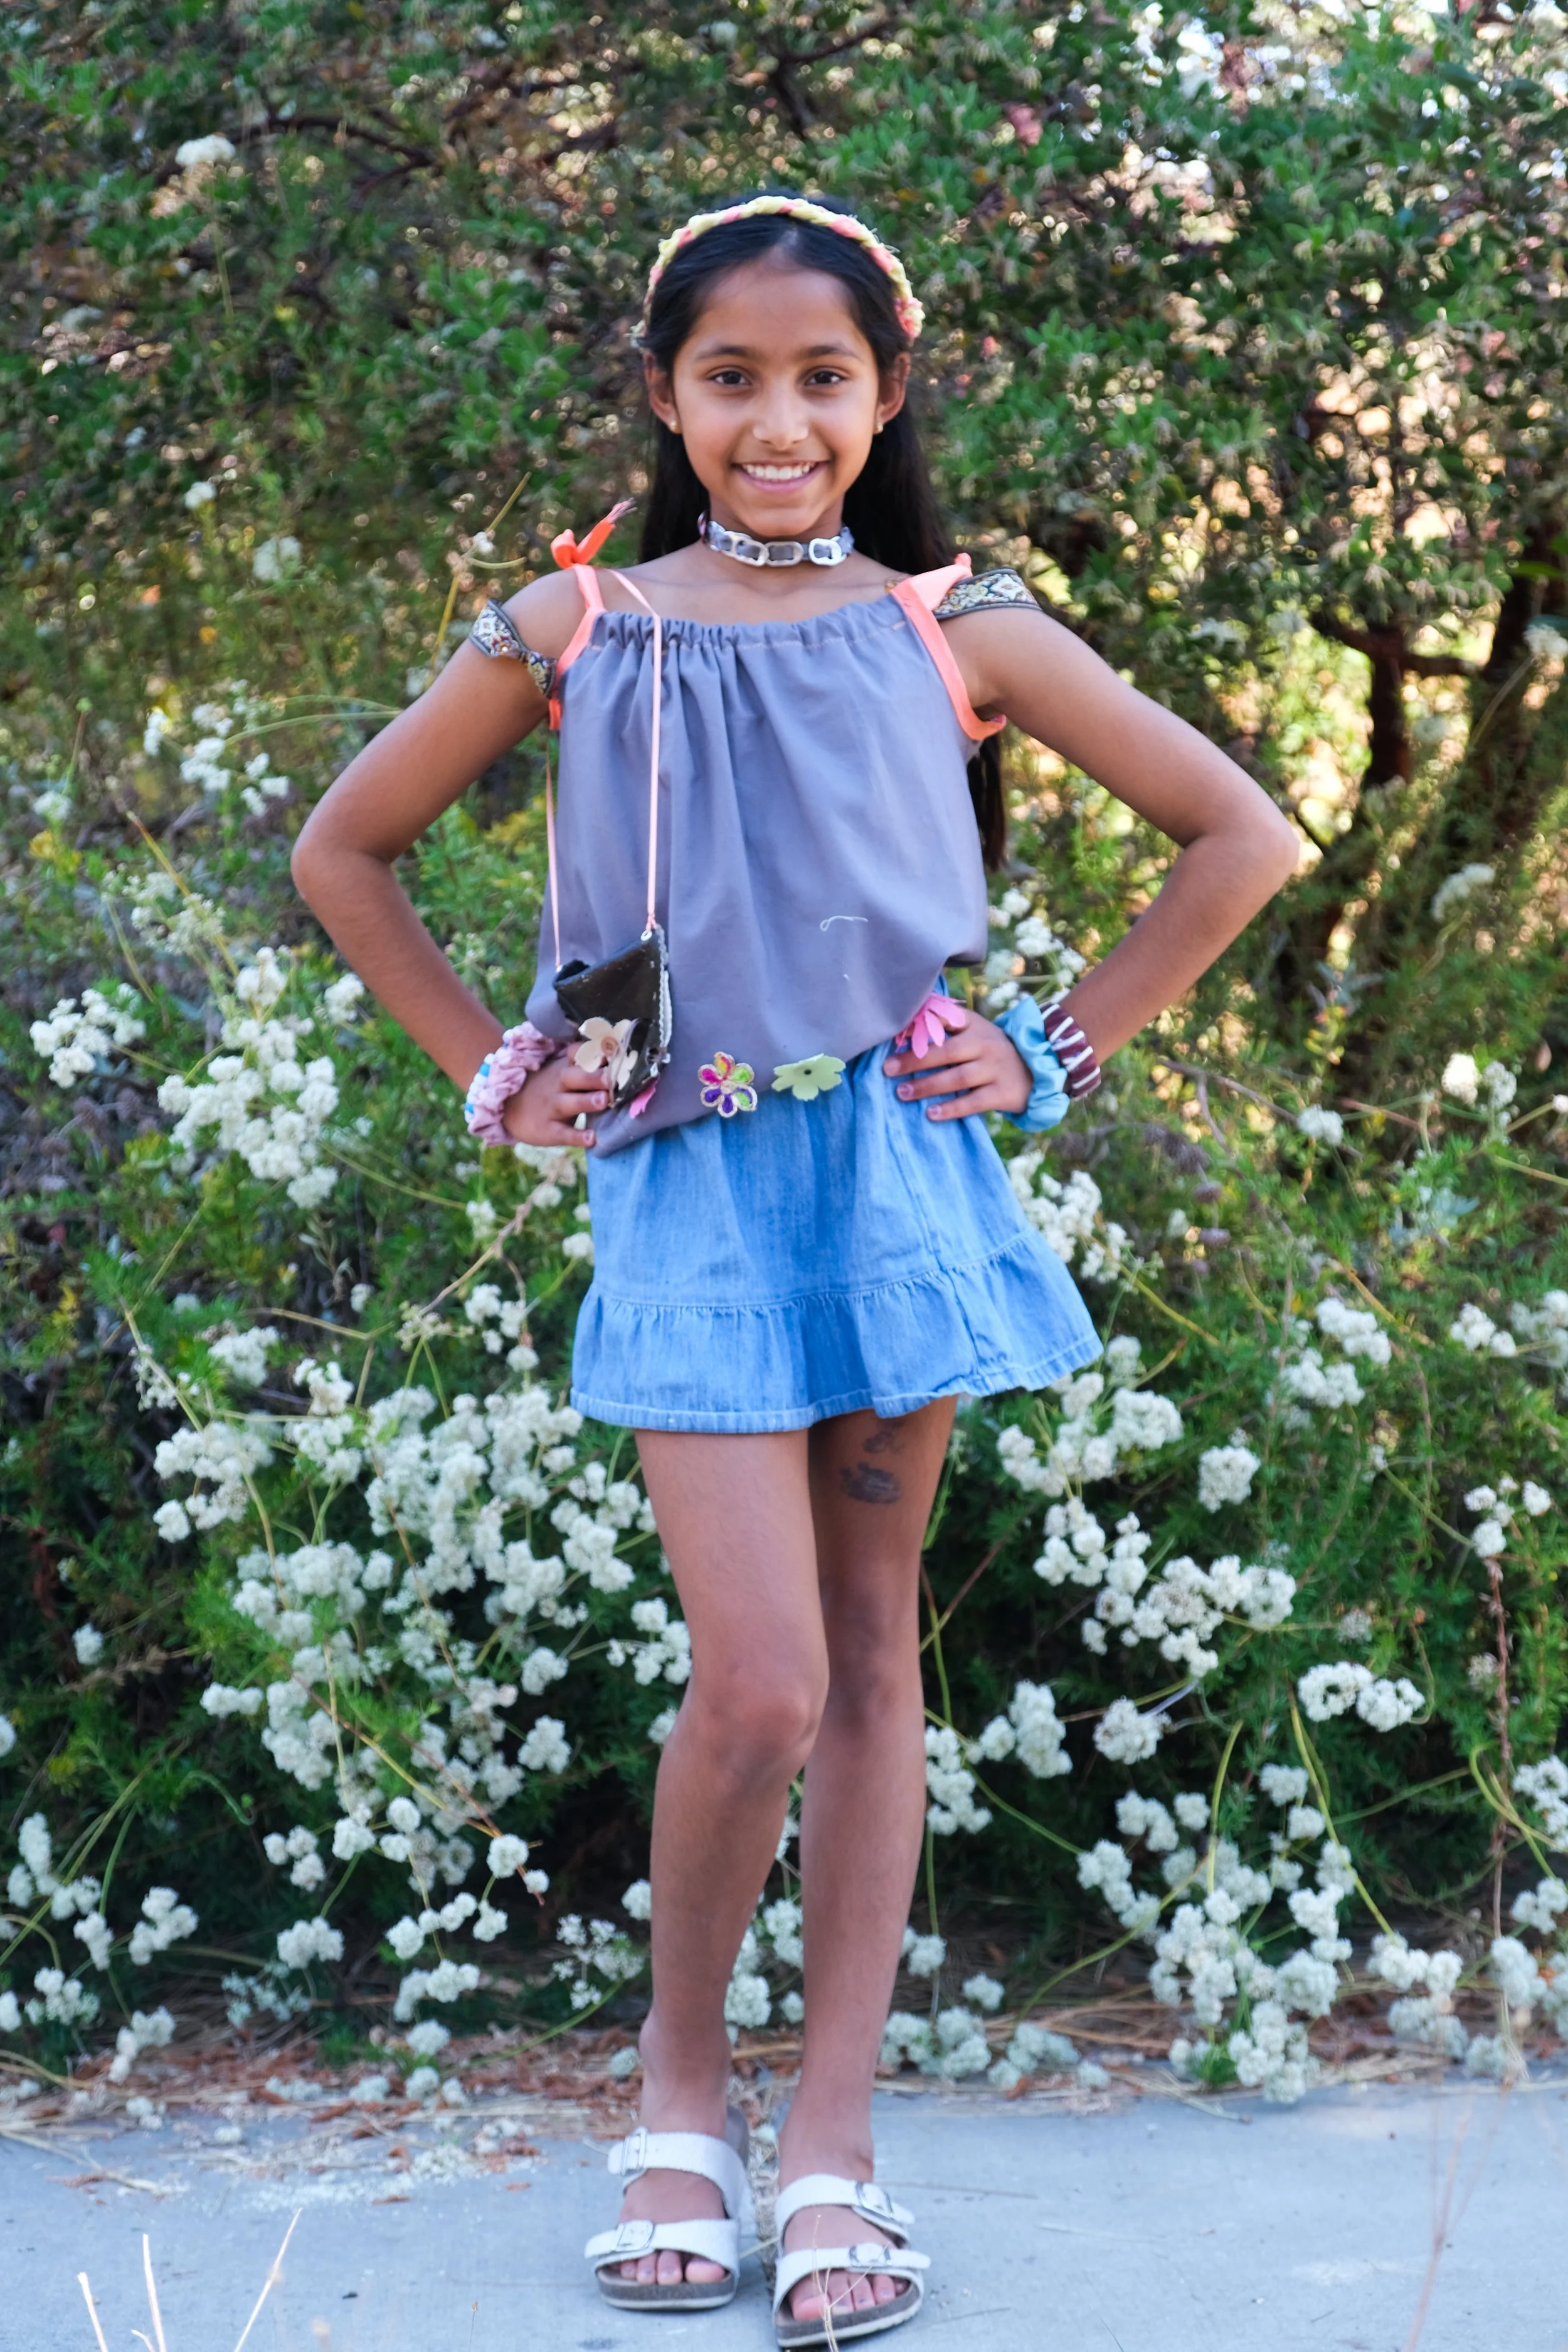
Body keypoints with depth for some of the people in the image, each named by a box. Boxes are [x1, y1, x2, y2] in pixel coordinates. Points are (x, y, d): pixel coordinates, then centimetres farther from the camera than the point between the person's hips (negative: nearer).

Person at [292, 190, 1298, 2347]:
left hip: (895, 1170, 1)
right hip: (687, 1188, -1)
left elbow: (1240, 835, 8)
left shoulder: (954, 631, 4)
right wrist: (493, 1076, 8)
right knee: (760, 1683, -10)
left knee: (872, 1655, 5)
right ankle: (682, 2086, 14)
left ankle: (831, 2149, 13)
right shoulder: (573, 633, 4)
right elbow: (342, 851, 15)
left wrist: (1061, 1055, 3)